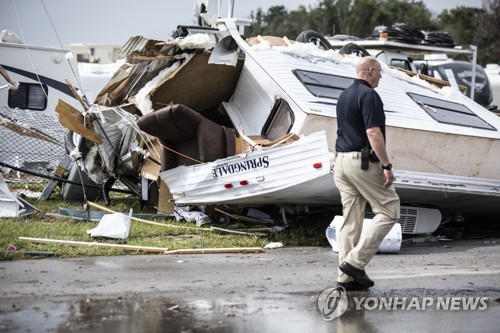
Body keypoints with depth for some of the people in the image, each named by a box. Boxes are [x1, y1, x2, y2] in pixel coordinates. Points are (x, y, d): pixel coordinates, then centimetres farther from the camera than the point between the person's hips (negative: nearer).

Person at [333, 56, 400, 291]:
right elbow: (373, 133, -21)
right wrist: (386, 165, -19)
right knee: (389, 211, -1)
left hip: (341, 160, 9)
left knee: (351, 219, 9)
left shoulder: (343, 96, 17)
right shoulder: (368, 95, -12)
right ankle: (355, 261, -6)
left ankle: (346, 277, 9)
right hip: (363, 161, -9)